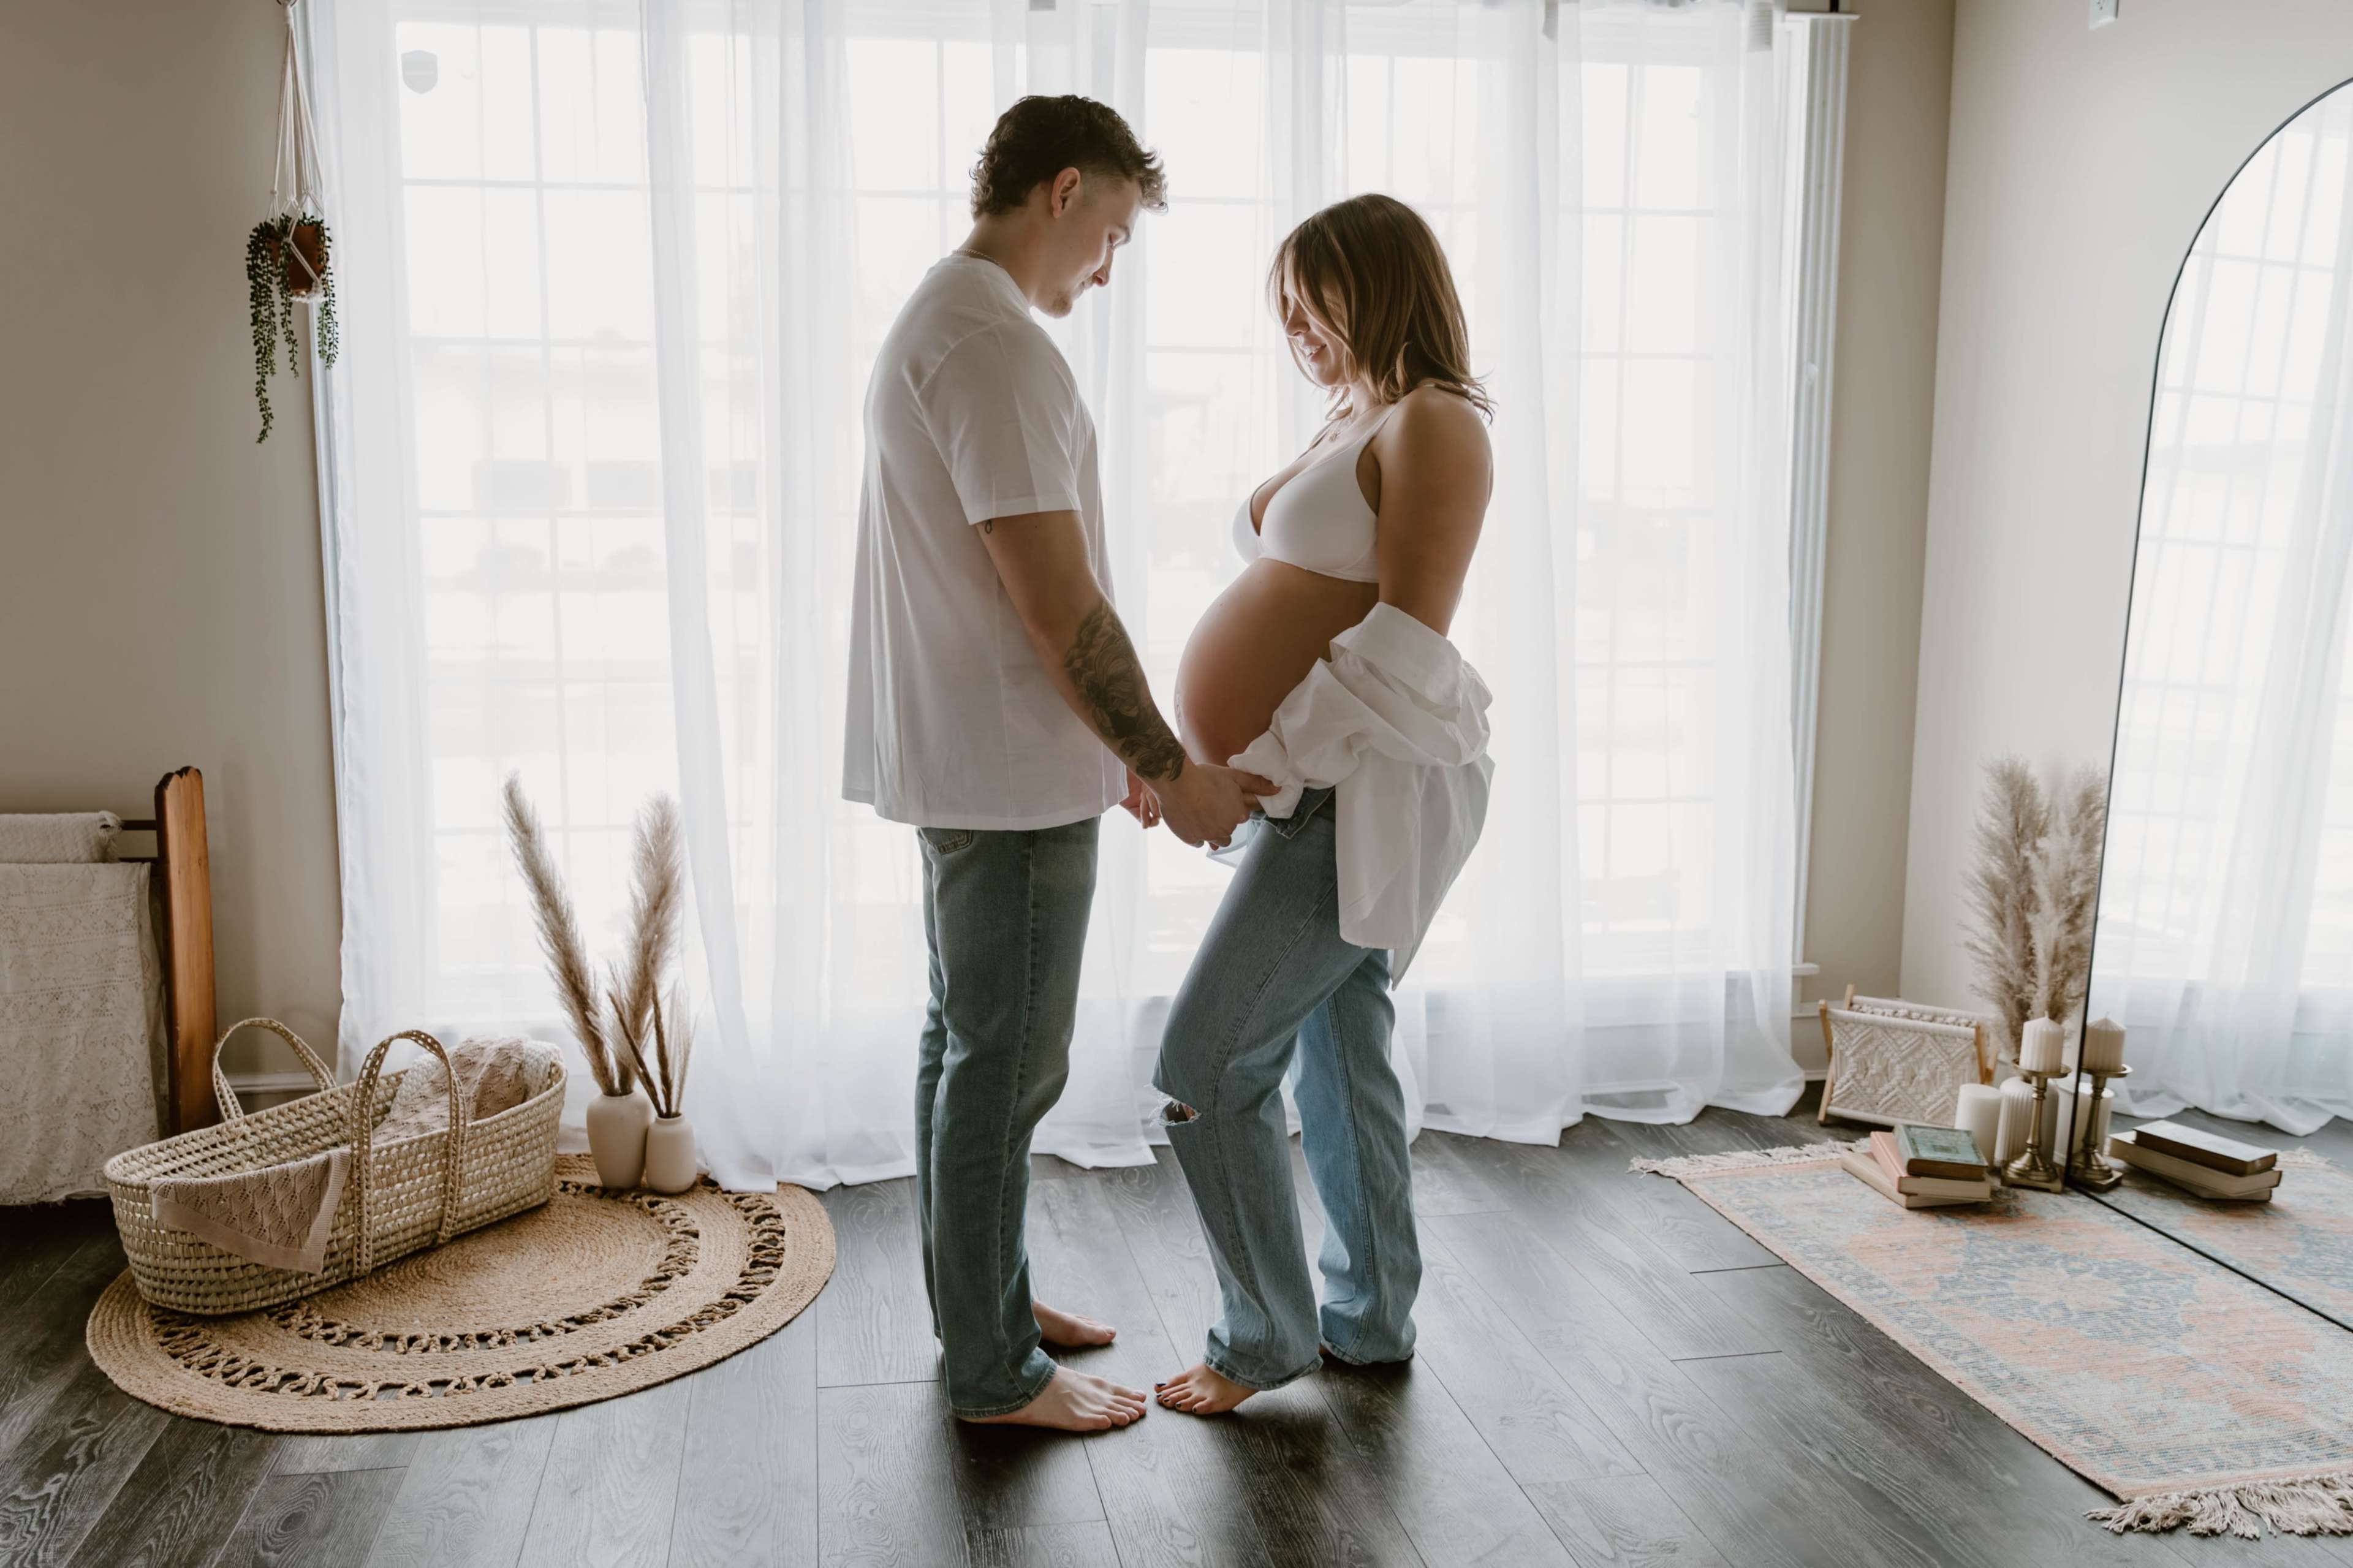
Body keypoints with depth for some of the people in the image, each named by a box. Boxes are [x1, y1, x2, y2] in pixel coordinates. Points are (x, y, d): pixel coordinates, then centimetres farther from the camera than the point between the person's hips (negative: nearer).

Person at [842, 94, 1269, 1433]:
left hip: (966, 760, 11)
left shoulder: (939, 321, 16)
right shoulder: (996, 342, -18)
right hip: (1012, 774, -11)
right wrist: (1174, 769, -14)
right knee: (1006, 1065, 0)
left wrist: (1113, 748, 17)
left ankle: (984, 1300, 33)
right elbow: (1058, 603, -23)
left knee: (973, 1046, 18)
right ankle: (995, 1371, 14)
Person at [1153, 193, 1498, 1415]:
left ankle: (1264, 1338, 11)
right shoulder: (1353, 425, 18)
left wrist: (1274, 757, -21)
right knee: (1339, 1054, 16)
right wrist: (1197, 743, 9)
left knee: (1207, 1064, -5)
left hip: (1359, 795, -10)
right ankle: (1368, 1322, 29)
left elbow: (1404, 640, -21)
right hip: (1319, 789, 10)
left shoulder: (1431, 423, -11)